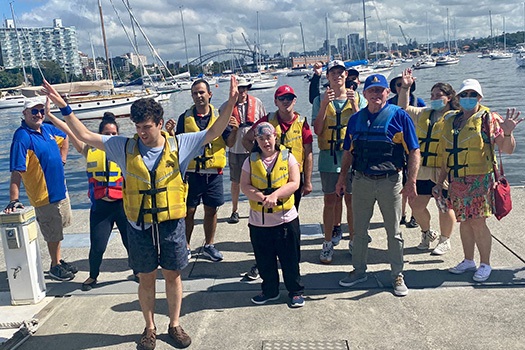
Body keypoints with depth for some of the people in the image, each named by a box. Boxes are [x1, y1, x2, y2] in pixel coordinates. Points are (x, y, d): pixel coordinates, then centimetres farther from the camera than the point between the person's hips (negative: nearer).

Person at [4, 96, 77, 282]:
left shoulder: (47, 129, 2)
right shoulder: (22, 137, -21)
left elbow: (64, 139, 24)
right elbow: (16, 171, -26)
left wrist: (61, 160, 11)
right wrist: (14, 200, -31)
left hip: (60, 189, 8)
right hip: (44, 195, -8)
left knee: (58, 230, 22)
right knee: (53, 234, 7)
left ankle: (59, 260, 38)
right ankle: (55, 266, 26)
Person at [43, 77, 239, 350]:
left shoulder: (179, 145, -6)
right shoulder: (125, 147, -4)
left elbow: (214, 132, -9)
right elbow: (85, 136, -1)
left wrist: (230, 103, -21)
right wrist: (64, 108, -8)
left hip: (171, 225, 0)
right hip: (139, 227, 1)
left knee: (172, 276, 13)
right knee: (146, 279, 14)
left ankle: (174, 325, 33)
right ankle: (150, 328, 33)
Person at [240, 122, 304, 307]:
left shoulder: (288, 158, -1)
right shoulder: (251, 160, 2)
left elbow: (294, 183, -9)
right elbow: (245, 186, -4)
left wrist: (274, 195, -22)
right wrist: (262, 198, -20)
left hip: (286, 218, -2)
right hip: (258, 221, 2)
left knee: (290, 259, 8)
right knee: (264, 260, 13)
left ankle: (296, 291, 24)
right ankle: (270, 290, 32)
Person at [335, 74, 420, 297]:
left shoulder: (399, 116, -5)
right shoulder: (355, 119, 7)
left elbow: (414, 151, -6)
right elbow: (348, 152, 14)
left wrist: (411, 182, -12)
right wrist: (342, 178, 10)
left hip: (390, 181, -3)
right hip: (361, 180, 4)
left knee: (394, 232, 9)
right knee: (359, 229, 13)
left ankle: (397, 275, 24)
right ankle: (359, 270, 30)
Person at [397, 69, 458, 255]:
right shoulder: (423, 114, 15)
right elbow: (403, 108, 14)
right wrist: (405, 87, 2)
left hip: (443, 171, -5)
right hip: (422, 171, 6)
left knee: (445, 207, 4)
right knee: (416, 205, 8)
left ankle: (445, 240, 25)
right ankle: (427, 233, 34)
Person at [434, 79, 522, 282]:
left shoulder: (489, 119, -3)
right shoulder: (450, 121, 11)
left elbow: (507, 149, -8)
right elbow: (446, 156, 15)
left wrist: (508, 132, -27)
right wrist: (440, 182, 13)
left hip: (479, 179, -5)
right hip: (456, 180, 5)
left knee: (477, 222, -4)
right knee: (463, 221, 12)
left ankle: (485, 264, 13)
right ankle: (468, 261, 27)